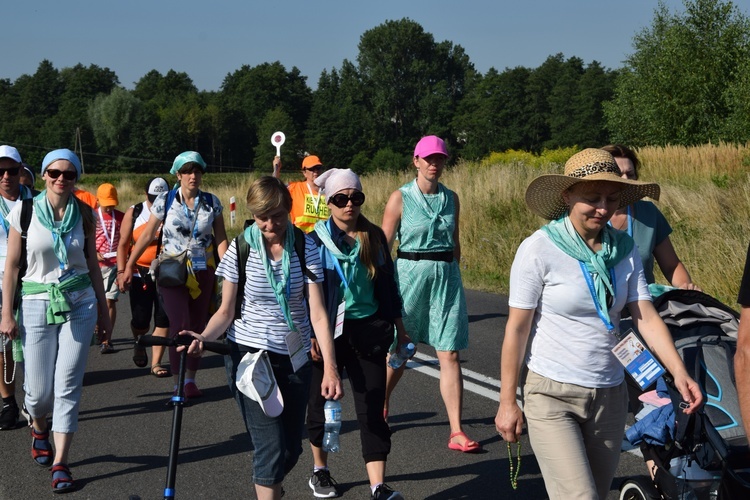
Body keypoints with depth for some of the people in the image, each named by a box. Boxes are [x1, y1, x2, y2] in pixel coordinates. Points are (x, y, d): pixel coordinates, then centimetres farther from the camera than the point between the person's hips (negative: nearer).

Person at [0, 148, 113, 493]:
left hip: (79, 305, 1)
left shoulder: (83, 215, 3)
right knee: (39, 390, 2)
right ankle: (39, 428, 37)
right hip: (37, 305, -1)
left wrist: (103, 312, 11)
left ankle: (60, 463, 4)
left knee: (68, 386, -2)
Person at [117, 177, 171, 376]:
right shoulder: (134, 213, 0)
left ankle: (156, 363, 3)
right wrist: (121, 272, -7)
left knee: (163, 320, -4)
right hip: (140, 274, 0)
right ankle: (139, 344, 38)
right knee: (140, 321, 4)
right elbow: (123, 244, 1)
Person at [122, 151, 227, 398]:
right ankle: (178, 383, -3)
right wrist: (128, 266, -1)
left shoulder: (212, 202, 1)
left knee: (197, 326, 6)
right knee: (180, 325, -11)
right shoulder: (165, 200, -3)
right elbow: (147, 235, 0)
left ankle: (190, 379, 18)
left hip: (203, 271, 2)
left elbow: (221, 239, 0)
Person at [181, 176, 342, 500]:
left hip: (294, 358, 2)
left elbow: (318, 313, -9)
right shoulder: (240, 249, -7)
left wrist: (329, 367, -18)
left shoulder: (305, 248, -6)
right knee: (272, 447, -12)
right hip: (250, 355, -2)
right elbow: (226, 311, -3)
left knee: (291, 449, 11)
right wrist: (204, 337, -23)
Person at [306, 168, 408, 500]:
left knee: (372, 407, -3)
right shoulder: (316, 240, -5)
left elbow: (387, 284, 12)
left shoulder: (374, 237, 5)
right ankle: (320, 470, 33)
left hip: (369, 330, 2)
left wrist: (400, 327, 13)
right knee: (323, 402, 12)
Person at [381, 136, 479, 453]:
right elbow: (383, 246, -2)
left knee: (450, 354, -4)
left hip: (446, 275, 3)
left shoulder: (451, 198, 8)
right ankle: (381, 405, 37)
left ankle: (456, 432, -5)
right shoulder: (400, 198, -4)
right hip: (410, 273, -3)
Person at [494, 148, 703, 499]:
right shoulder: (539, 249, -12)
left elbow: (646, 317, -2)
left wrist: (679, 373, -17)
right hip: (552, 395, -5)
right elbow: (517, 328, -9)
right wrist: (507, 402, -8)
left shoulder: (624, 249, 3)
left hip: (610, 396, 5)